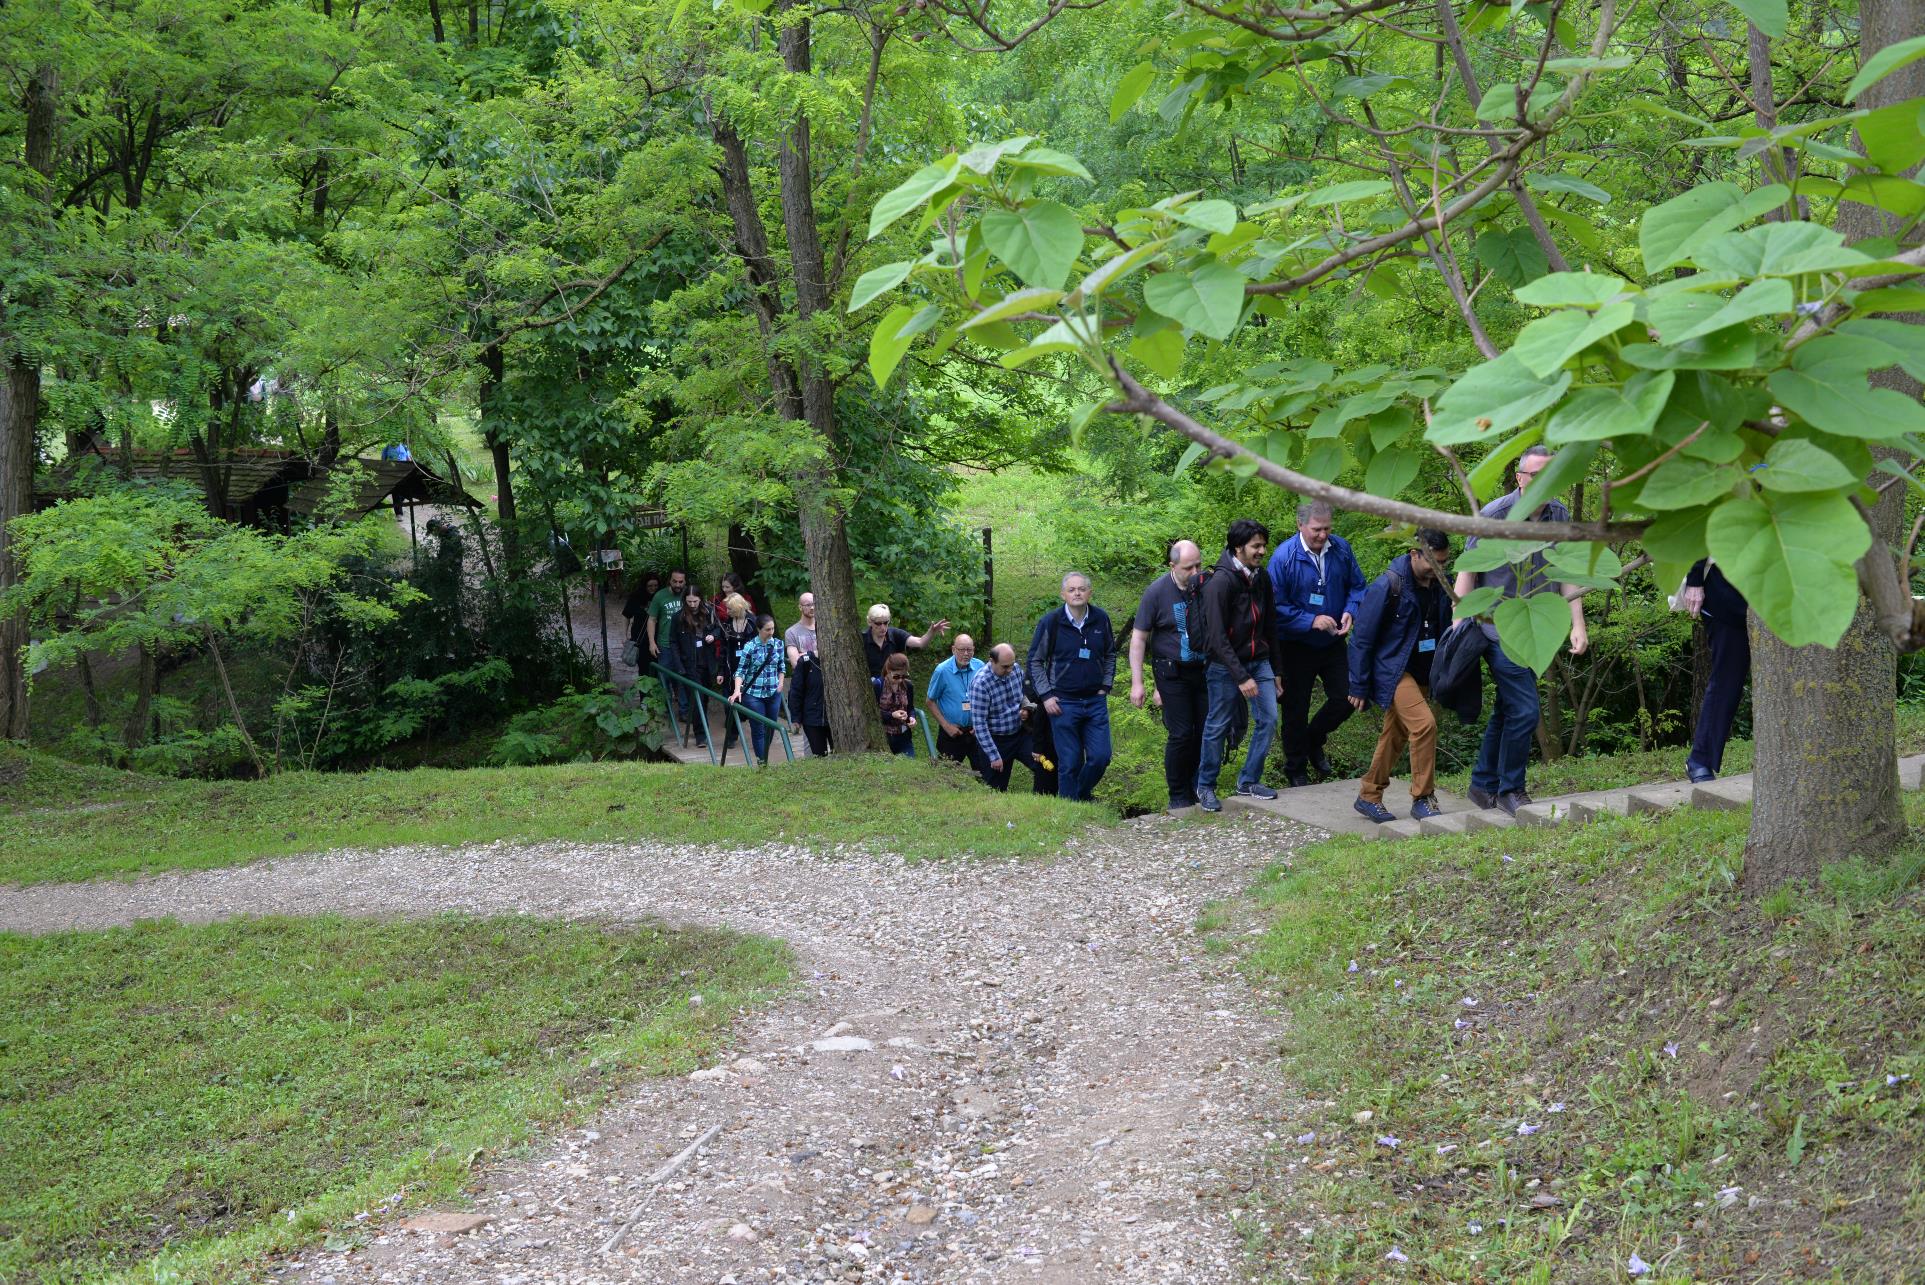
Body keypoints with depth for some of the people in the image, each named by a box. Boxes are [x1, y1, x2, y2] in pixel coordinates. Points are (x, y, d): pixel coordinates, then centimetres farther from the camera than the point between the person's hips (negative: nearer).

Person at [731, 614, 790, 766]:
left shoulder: (778, 644, 1)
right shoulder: (750, 646, -12)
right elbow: (741, 670, -9)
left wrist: (781, 682, 3)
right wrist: (737, 690, -20)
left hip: (773, 693, 4)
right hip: (754, 694, -4)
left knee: (771, 727, 12)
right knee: (758, 729, -2)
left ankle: (765, 758, 28)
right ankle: (762, 761, 4)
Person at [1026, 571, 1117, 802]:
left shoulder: (1101, 618, 2)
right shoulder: (1051, 621, -7)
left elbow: (1110, 655, 17)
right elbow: (1034, 660, 1)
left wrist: (1105, 686, 9)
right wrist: (1046, 695, -5)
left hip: (1096, 701, 3)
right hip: (1063, 703, -3)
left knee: (1101, 757, -1)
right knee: (1069, 762, -1)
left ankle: (1083, 795, 23)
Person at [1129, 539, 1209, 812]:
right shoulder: (1157, 592, -10)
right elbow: (1139, 638, -6)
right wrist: (1137, 683, -10)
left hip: (1205, 669, 3)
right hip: (1173, 673, -3)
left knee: (1206, 732, 3)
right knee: (1181, 735, -5)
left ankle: (1200, 790, 19)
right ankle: (1179, 797, 8)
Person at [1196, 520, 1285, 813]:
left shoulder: (1261, 578, 4)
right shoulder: (1220, 582, -19)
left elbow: (1270, 626, 14)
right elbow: (1217, 637, -20)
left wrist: (1275, 670, 14)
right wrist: (1241, 677, -22)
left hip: (1259, 661, 6)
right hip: (1227, 666, -6)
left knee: (1268, 719, 2)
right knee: (1218, 726, 4)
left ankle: (1249, 780, 17)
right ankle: (1205, 786, 19)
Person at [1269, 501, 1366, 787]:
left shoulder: (1341, 548, -6)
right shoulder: (1284, 557, -20)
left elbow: (1357, 586, 6)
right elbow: (1277, 607, -18)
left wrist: (1350, 611, -13)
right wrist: (1311, 621, -24)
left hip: (1332, 643, 4)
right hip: (1297, 646, -4)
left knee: (1345, 699, 7)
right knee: (1296, 709, 8)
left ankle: (1313, 742, 35)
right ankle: (1295, 769, 25)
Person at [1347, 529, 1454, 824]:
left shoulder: (1439, 586, 1)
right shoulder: (1387, 586, -18)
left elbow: (1444, 631, 14)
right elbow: (1361, 639, -13)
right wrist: (1359, 687, -11)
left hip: (1422, 674, 7)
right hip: (1393, 670, -7)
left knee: (1396, 736, 13)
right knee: (1424, 724, -21)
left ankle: (1368, 796, 27)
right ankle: (1422, 799, -10)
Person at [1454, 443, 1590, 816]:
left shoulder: (1560, 516, 4)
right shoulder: (1494, 515, -11)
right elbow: (1467, 571, -8)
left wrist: (1578, 624, 3)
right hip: (1499, 628, -6)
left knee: (1506, 710, 14)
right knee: (1524, 710, -11)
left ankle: (1483, 784, 27)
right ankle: (1510, 789, 6)